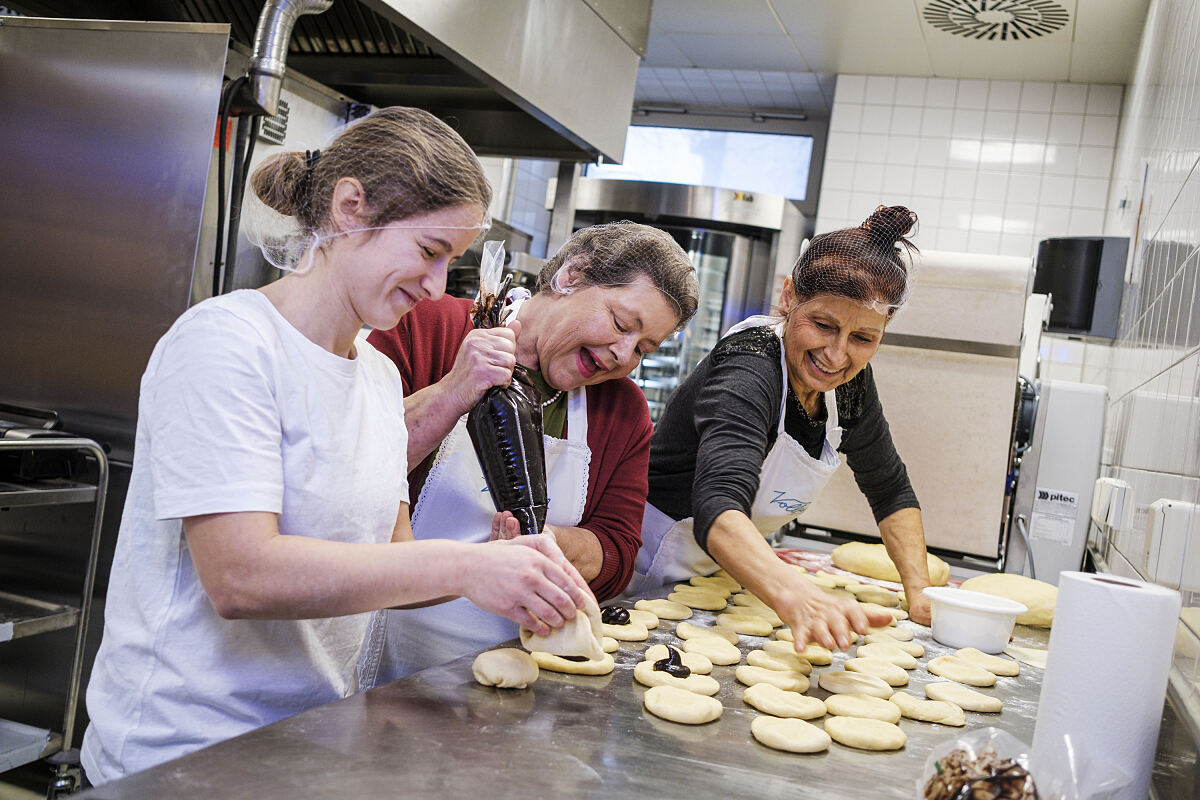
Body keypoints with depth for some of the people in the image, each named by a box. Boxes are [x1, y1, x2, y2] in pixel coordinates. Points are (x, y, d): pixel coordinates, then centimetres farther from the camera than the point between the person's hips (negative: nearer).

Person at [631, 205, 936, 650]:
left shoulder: (849, 381, -5)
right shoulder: (748, 372, -27)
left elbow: (891, 491, 8)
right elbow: (718, 507, -43)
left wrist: (919, 592, -5)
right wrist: (797, 598, -59)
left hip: (719, 576, 6)